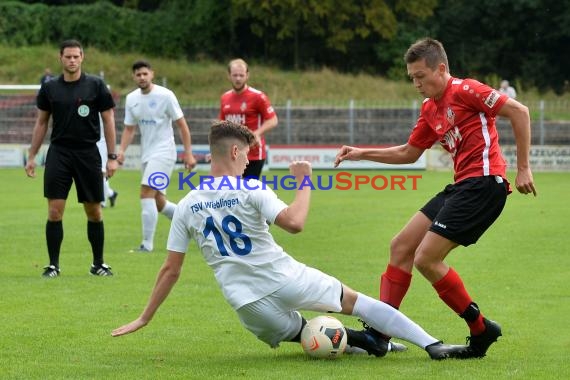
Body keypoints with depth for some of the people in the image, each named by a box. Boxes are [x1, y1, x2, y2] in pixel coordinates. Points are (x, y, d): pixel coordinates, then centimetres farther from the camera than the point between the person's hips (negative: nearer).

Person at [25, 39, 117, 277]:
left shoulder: (95, 86, -1)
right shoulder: (50, 88, 5)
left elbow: (108, 120, 2)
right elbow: (41, 122, 13)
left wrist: (112, 157, -2)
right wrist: (32, 156, 10)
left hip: (88, 154, -1)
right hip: (58, 153, 1)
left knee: (94, 212, 5)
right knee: (54, 211, -6)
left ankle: (98, 264, 17)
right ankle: (53, 265, 3)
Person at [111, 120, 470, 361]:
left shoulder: (186, 207, 5)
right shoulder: (251, 189, -7)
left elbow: (170, 270, 6)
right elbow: (294, 223, -22)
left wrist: (144, 318, 14)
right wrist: (304, 183, -7)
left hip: (248, 304, 3)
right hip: (285, 279, -3)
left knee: (297, 333, 28)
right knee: (354, 299, 12)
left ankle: (359, 340, 1)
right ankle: (433, 344, 5)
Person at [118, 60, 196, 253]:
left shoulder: (165, 95, -11)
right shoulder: (131, 99, 6)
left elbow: (182, 125, -8)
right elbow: (129, 128, 11)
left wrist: (188, 153, -11)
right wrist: (122, 150, -5)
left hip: (163, 152, -7)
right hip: (146, 154, 7)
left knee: (146, 194, -19)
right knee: (158, 202, 11)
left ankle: (147, 244, -16)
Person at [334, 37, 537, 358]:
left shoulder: (465, 91, -9)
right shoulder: (430, 109, 18)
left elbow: (519, 111, -12)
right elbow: (409, 153, 29)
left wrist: (524, 168, -13)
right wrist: (362, 154, 20)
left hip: (484, 182, -10)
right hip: (461, 186, 10)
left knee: (426, 259, -13)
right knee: (401, 247, 7)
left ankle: (481, 330, -1)